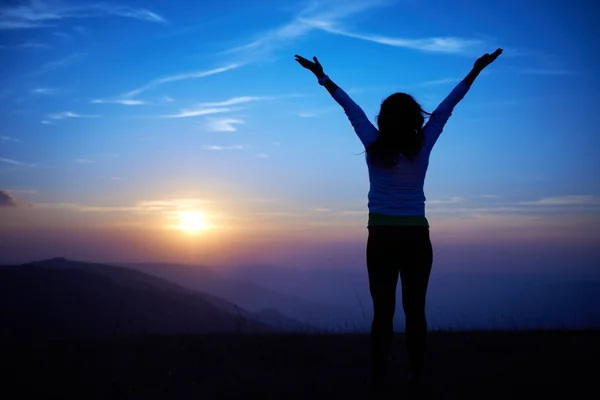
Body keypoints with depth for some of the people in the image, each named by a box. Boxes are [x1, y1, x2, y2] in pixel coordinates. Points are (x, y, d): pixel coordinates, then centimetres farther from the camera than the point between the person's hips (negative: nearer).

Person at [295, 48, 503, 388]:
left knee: (383, 311, 2)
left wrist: (322, 77, 14)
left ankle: (378, 377, 1)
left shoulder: (374, 147, -6)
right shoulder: (422, 147, -5)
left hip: (382, 237, 0)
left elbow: (352, 108, 3)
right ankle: (417, 376, 4)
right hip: (416, 237, 0)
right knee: (415, 310, 4)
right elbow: (445, 108, 2)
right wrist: (475, 71, 12)